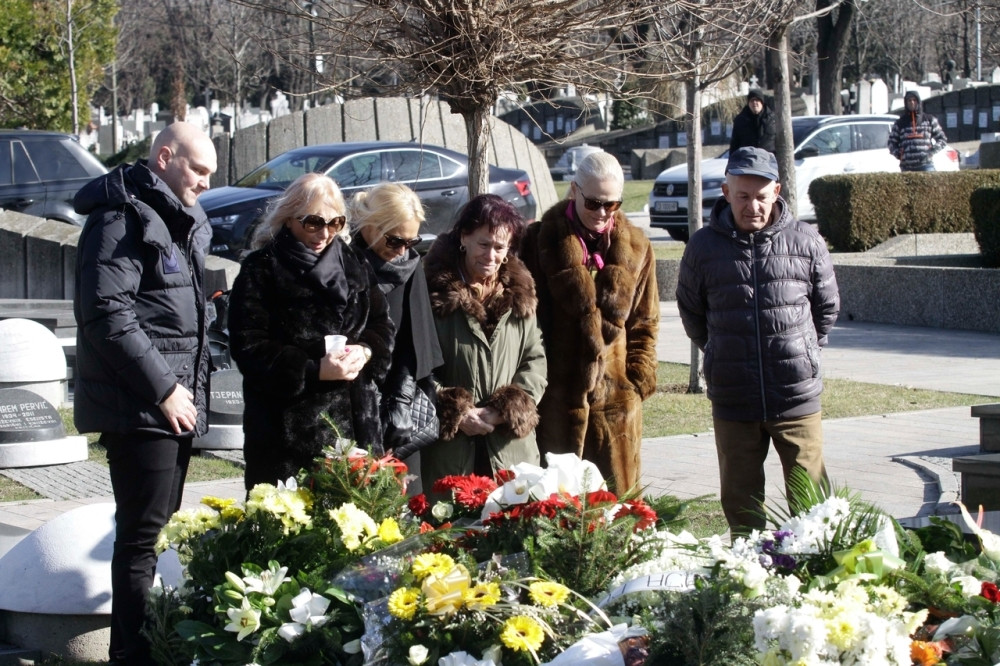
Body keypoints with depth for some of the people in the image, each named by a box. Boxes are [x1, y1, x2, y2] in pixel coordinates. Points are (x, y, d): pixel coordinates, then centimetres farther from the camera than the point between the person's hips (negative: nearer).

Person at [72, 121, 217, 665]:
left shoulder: (181, 222, 18)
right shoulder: (123, 218, -14)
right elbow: (106, 313, -23)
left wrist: (190, 391, 16)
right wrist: (162, 389, -20)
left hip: (175, 404, 10)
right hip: (140, 408, -10)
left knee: (159, 530, 16)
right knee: (143, 535, -8)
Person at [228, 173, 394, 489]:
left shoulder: (353, 265, 17)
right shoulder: (262, 270, -1)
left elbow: (382, 325, 17)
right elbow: (248, 346, -8)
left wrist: (365, 352, -7)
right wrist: (315, 370, -17)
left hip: (354, 424, 5)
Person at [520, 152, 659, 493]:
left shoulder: (635, 247, 8)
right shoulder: (542, 240, -1)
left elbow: (645, 322, 13)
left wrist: (638, 380, 3)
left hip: (616, 399, 2)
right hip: (556, 398, -2)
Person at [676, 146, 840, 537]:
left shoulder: (806, 243, 0)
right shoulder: (704, 247, 2)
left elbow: (827, 307, 14)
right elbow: (691, 312, 16)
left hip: (797, 398, -1)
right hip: (732, 401, 1)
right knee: (741, 503, 8)